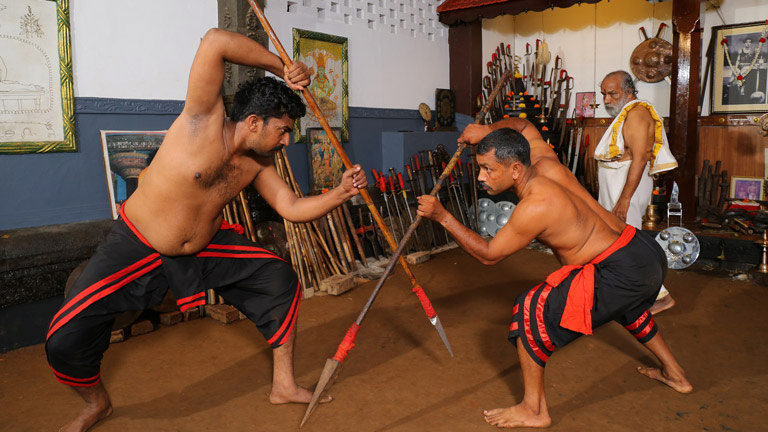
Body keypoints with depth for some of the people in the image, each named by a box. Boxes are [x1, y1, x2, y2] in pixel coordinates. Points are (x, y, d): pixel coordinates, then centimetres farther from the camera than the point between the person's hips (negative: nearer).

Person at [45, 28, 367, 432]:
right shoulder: (203, 121, -24)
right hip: (136, 247, -5)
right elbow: (215, 41, -33)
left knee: (281, 281, -2)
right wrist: (282, 68, -27)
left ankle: (283, 385, 13)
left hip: (204, 246, 6)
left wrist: (340, 193, -15)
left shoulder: (258, 163, -5)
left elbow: (292, 208, -3)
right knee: (65, 340, -14)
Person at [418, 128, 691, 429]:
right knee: (626, 305, 41)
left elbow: (488, 255, -15)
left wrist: (443, 217, -15)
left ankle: (534, 410, 5)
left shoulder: (535, 207, -26)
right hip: (649, 256, 10)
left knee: (532, 312, -9)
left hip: (622, 274, -10)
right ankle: (674, 373, 59)